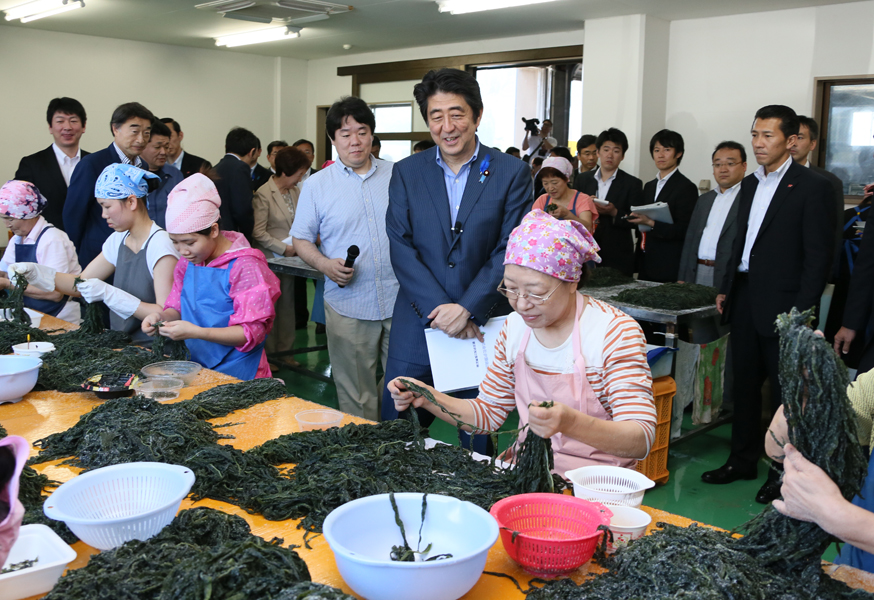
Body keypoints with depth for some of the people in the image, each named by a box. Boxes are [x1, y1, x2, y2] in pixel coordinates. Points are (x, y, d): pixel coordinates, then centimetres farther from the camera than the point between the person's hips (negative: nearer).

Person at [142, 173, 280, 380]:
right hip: (197, 367, 6)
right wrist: (162, 316, -3)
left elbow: (251, 332, -14)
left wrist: (195, 331, -23)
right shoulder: (187, 263, 12)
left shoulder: (245, 266, -11)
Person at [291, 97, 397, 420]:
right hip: (348, 306, -1)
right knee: (355, 396, 6)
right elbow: (301, 239, 7)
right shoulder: (317, 184, 4)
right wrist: (324, 264, -13)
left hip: (401, 301, 1)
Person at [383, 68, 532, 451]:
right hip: (417, 325, 2)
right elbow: (400, 247, -2)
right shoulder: (406, 172, 6)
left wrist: (467, 309, -16)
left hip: (483, 326, -1)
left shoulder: (511, 173, -1)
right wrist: (439, 308, -13)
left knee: (479, 440, 9)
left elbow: (509, 253, -5)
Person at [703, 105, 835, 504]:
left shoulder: (812, 187, -9)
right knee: (744, 384, 14)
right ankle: (743, 460, 27)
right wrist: (726, 288, 13)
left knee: (784, 391, 4)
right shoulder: (750, 185, 13)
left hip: (781, 306, -7)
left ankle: (783, 471, 17)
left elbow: (819, 257, -12)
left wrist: (802, 313, -16)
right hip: (745, 301, 7)